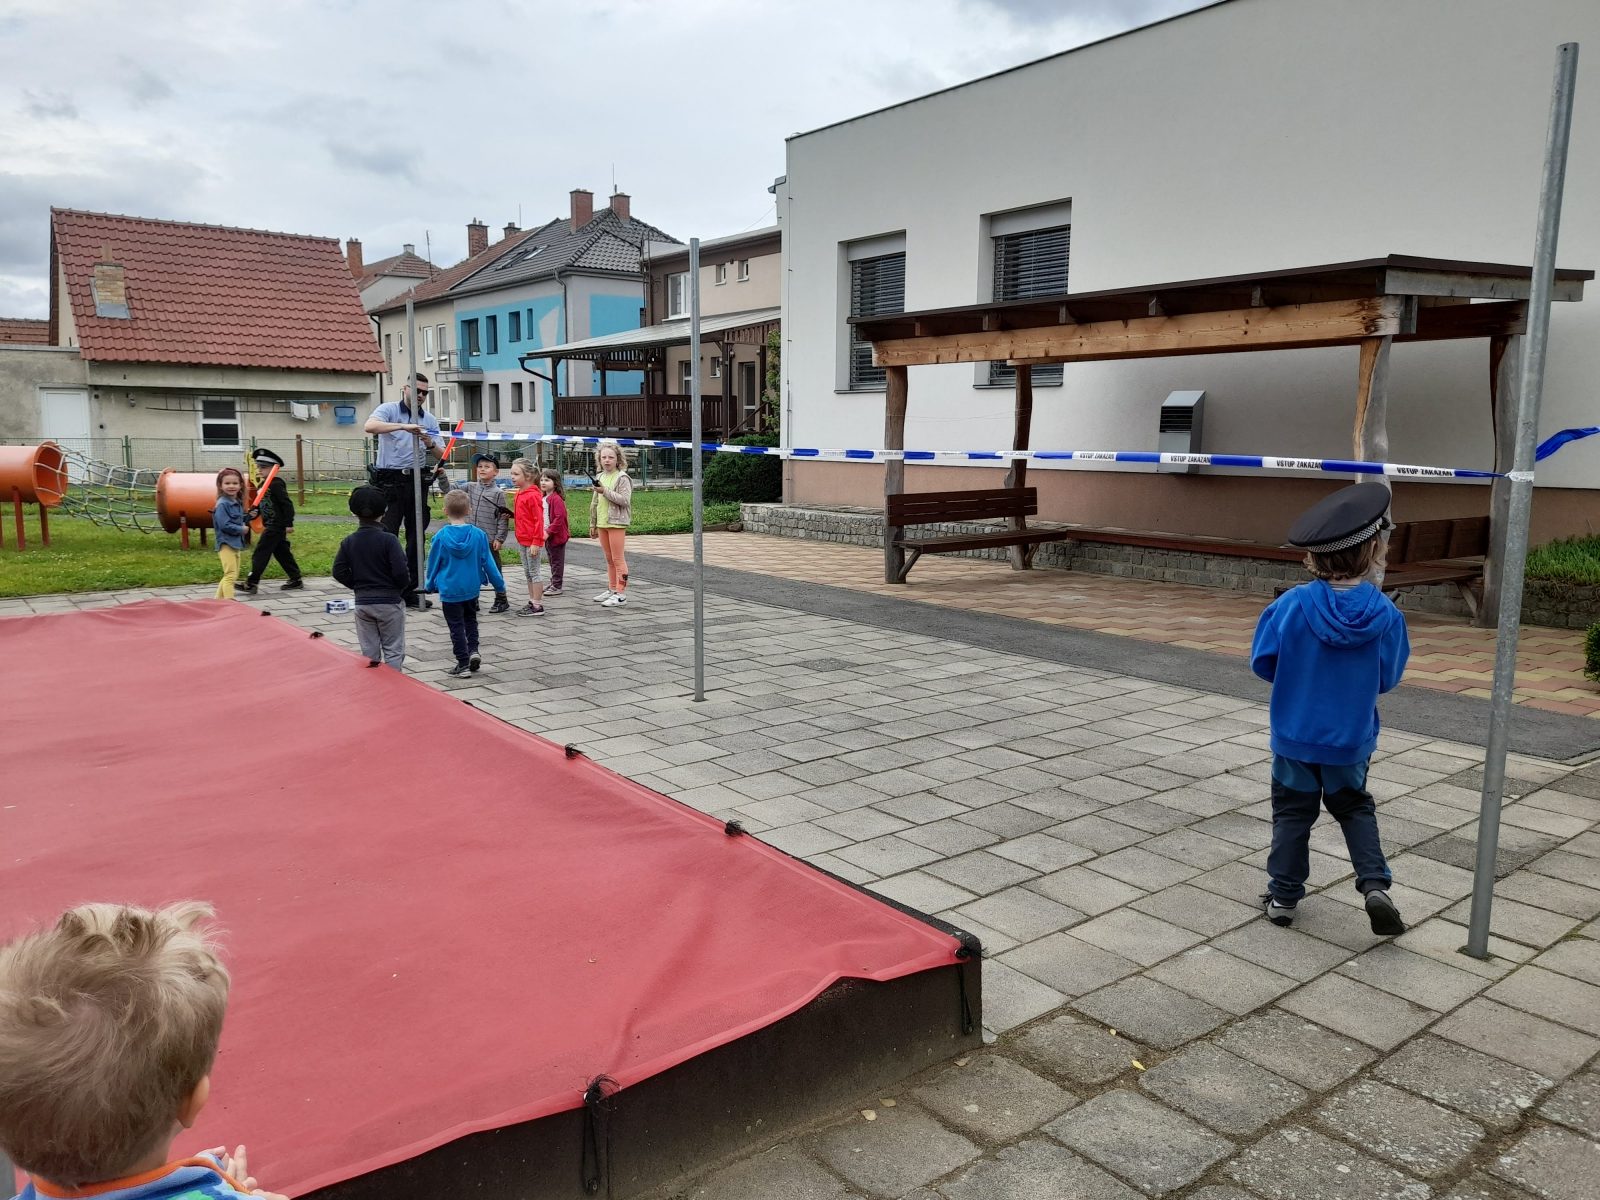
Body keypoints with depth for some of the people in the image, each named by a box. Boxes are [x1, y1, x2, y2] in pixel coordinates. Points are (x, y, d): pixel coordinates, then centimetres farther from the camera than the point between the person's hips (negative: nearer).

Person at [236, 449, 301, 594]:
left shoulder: (276, 484, -15)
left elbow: (287, 504, -19)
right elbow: (263, 505, 18)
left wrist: (289, 523, -20)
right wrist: (254, 513, -1)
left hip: (275, 526, -10)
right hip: (272, 526, 10)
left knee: (260, 553, -7)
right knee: (283, 554, 13)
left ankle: (251, 584, -4)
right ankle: (295, 580, 19)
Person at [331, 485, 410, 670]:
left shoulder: (349, 542, -1)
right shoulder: (388, 539, -14)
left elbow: (339, 572, -2)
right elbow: (400, 572, -19)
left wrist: (358, 586, 11)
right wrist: (403, 587, 1)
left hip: (362, 602, 4)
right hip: (390, 602, -4)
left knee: (369, 653, 12)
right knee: (393, 650, 4)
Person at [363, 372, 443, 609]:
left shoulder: (430, 420, 14)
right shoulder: (389, 410, 0)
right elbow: (369, 426, -21)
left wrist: (430, 444, -12)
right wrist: (403, 426, -28)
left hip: (417, 480, 5)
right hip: (390, 480, -5)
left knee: (416, 536, 7)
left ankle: (410, 591, 15)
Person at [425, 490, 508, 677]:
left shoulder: (440, 537, -13)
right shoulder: (478, 535, -10)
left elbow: (433, 564, -1)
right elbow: (488, 562, -3)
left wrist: (430, 585, 16)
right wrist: (500, 585, 7)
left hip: (449, 590, -2)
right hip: (472, 589, 2)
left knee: (456, 626, 7)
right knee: (470, 620, 23)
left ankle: (463, 664, 8)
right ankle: (473, 651, 6)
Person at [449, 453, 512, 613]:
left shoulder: (498, 492, -7)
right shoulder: (471, 487, 7)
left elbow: (503, 517, -8)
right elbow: (450, 490, 12)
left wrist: (499, 538, -12)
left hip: (490, 540, -5)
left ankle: (501, 601, 16)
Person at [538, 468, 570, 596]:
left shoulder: (556, 499, -18)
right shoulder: (543, 498, 12)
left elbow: (559, 518, -24)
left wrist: (548, 532, -23)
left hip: (557, 536, -9)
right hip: (547, 537, 9)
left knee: (556, 561, -1)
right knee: (552, 561, 17)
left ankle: (557, 586, 5)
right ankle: (553, 584, 26)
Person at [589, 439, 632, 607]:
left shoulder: (622, 478, -8)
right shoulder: (599, 477, 15)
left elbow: (625, 500, -18)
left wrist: (606, 491, -22)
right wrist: (593, 524, 18)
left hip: (616, 523, -7)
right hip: (602, 524, 7)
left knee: (617, 559, -6)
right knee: (609, 559, 13)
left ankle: (621, 593, -3)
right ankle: (611, 589, 21)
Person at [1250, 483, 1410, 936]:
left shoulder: (1292, 605, -18)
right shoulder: (1385, 614, -14)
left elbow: (1262, 661, -9)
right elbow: (1387, 678, -3)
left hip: (1295, 734, -1)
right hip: (1351, 739, 1)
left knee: (1292, 813, 14)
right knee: (1355, 808, 22)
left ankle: (1283, 896, 21)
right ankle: (1375, 885, 7)